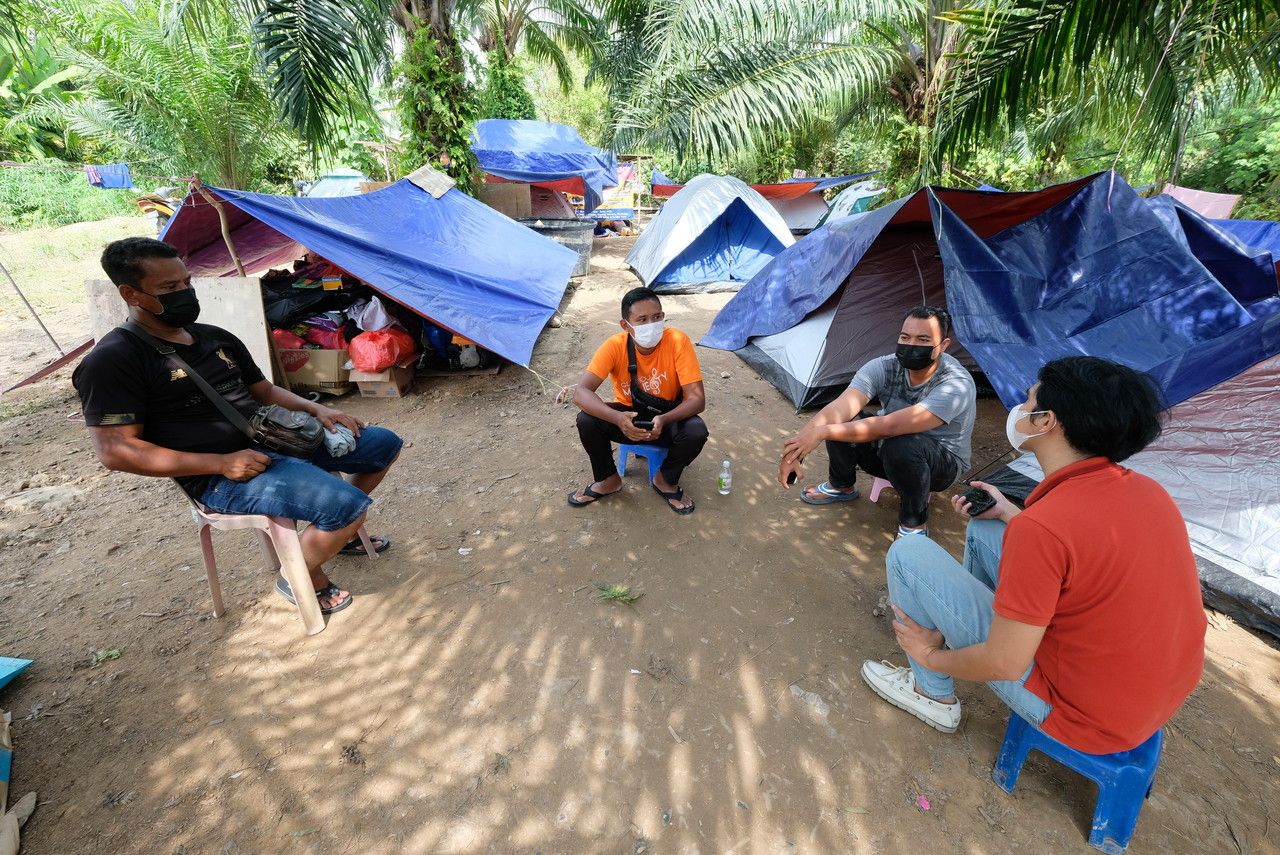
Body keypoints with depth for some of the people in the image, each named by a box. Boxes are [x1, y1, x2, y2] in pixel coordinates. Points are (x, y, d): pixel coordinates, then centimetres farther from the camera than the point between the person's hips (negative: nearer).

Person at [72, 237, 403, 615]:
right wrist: (221, 463, -22)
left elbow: (265, 391, 21)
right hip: (221, 478, -8)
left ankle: (339, 531, 26)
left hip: (276, 438, 9)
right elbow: (115, 450, -15)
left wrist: (315, 408, 1)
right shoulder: (113, 360, -9)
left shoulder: (217, 338, 14)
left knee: (384, 444, 10)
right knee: (347, 505, -30)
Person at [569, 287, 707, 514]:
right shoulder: (615, 345, -22)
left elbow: (697, 399, -25)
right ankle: (608, 480, 2)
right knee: (586, 421, -26)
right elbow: (581, 393, -29)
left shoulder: (678, 341, -24)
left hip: (667, 418, 0)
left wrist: (664, 420, -43)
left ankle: (666, 481, 1)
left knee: (696, 431, -31)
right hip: (629, 416, 1)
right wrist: (618, 418, -46)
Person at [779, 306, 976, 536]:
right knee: (839, 422, -22)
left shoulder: (957, 385, -32)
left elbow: (889, 426, -42)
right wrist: (796, 449, -47)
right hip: (887, 451, 4)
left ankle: (915, 524, -13)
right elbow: (839, 408, -33)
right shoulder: (884, 367, -19)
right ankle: (841, 486, 6)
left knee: (901, 446, -39)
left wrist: (823, 431, -46)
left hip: (942, 465, -4)